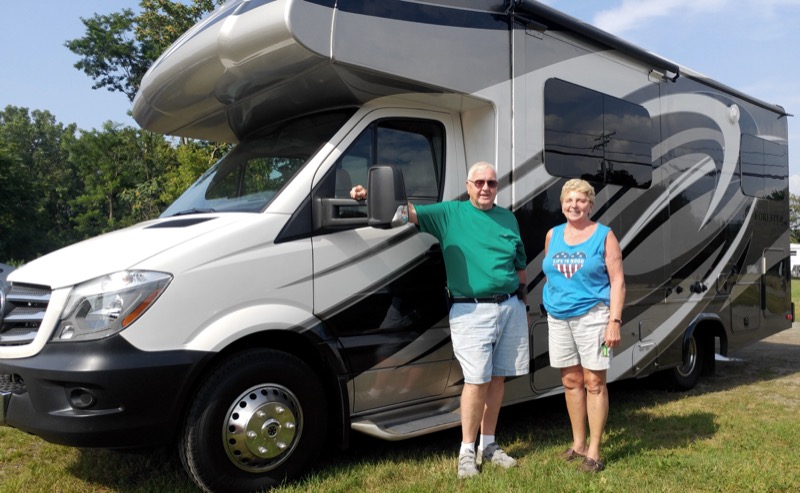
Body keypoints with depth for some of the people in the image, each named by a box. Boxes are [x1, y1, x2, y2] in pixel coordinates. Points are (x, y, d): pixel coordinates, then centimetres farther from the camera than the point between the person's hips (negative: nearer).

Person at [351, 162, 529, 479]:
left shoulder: (508, 218, 13)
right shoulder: (450, 213, 1)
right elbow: (410, 212, -12)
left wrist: (524, 306, 20)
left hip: (510, 307, 5)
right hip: (471, 311, -4)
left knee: (498, 378, 10)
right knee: (477, 380, -6)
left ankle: (488, 445, 24)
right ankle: (466, 451, 8)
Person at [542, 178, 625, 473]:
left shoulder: (604, 236, -2)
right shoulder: (553, 235, 10)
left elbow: (617, 281, -5)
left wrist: (614, 321, -13)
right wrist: (549, 306, 14)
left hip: (592, 316, -4)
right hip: (558, 317, 5)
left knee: (594, 382, 0)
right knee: (571, 381, 11)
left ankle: (594, 452, 8)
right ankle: (578, 444, 24)